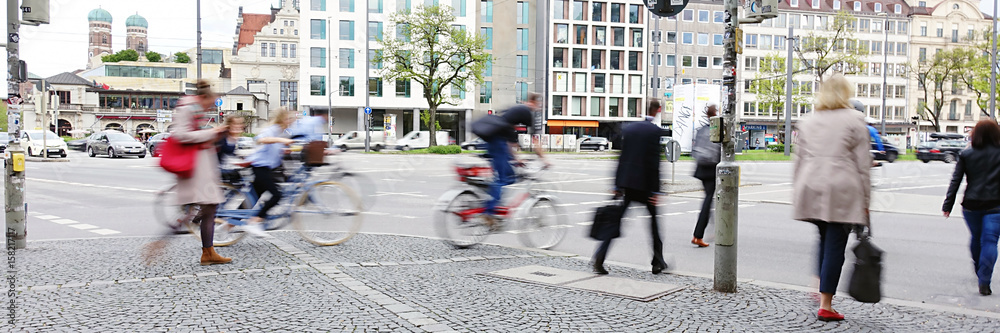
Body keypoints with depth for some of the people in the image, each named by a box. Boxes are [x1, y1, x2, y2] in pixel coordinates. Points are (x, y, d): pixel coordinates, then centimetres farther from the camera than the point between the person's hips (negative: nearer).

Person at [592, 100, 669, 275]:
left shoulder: (628, 129, 8)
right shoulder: (656, 131, -8)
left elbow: (621, 157, 10)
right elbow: (654, 162, -13)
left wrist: (617, 185, 14)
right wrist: (655, 190, -10)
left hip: (626, 182, 4)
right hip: (644, 184, -4)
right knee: (654, 220, 12)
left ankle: (599, 260, -6)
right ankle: (658, 262, 19)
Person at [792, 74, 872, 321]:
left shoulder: (807, 121, 14)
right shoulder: (854, 120, 1)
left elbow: (799, 160, 15)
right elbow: (863, 164, -1)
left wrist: (798, 195, 20)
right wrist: (865, 200, 2)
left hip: (811, 189, 4)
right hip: (841, 191, -4)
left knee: (825, 239, 22)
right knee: (835, 246, 0)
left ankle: (820, 288, 16)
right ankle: (825, 305, 1)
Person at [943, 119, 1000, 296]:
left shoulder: (966, 155, 0)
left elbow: (955, 181, -1)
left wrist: (947, 205, 1)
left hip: (971, 205, 2)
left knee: (976, 238, 21)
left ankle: (979, 270, 39)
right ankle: (984, 282, -11)